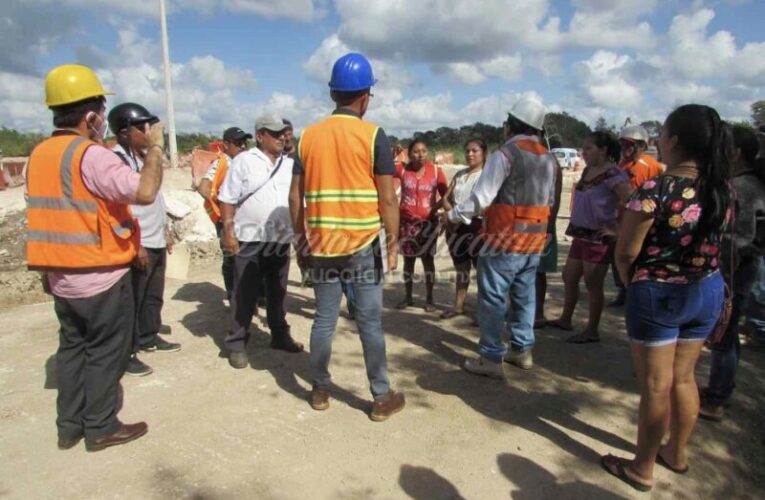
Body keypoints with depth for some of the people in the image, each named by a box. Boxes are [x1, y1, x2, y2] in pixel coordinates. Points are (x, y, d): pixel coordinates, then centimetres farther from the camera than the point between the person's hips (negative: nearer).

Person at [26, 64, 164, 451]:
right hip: (101, 277, -8)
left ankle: (69, 425, 27)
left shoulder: (39, 155, 8)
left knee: (72, 347, 17)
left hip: (61, 277, 8)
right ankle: (101, 427, 16)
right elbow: (145, 192, -27)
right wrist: (154, 147, -15)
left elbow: (57, 211, 15)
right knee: (105, 352, 5)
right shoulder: (91, 156, -19)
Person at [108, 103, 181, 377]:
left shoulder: (145, 157, 14)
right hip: (138, 245, -9)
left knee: (154, 296, 19)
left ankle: (149, 337, 34)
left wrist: (166, 231, 20)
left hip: (156, 242, 9)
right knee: (132, 300, -1)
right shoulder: (117, 160, -15)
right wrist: (135, 245, -21)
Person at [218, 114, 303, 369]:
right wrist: (228, 231, -13)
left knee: (277, 292, 15)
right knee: (244, 295, 3)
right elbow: (228, 200, -7)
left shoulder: (289, 164, 10)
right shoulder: (243, 161, -5)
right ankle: (236, 344, 14)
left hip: (281, 240, 5)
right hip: (249, 240, -4)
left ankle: (280, 335, 28)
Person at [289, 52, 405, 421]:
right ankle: (383, 397, 15)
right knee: (370, 322, 4)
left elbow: (295, 196, 6)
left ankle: (320, 390, 25)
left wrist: (300, 238, 15)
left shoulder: (308, 136, 4)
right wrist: (393, 243, 1)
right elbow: (387, 199, -8)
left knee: (324, 318, 13)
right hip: (363, 243, -3)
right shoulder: (373, 136, -6)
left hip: (321, 244, 3)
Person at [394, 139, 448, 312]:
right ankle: (408, 296, 23)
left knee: (427, 258, 6)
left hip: (428, 222, -1)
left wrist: (435, 207, -19)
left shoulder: (436, 171, -6)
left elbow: (445, 195, -3)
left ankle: (429, 298, 17)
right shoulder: (403, 169, -3)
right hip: (406, 222, 1)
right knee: (408, 259, 11)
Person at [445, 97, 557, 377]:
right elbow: (549, 201, 16)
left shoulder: (506, 153, -13)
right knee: (524, 296, 16)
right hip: (534, 241, 8)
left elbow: (481, 197, -16)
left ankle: (491, 359, 4)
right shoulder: (548, 159, 11)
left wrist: (453, 215, -5)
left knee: (493, 299, 0)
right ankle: (522, 350, 27)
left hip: (505, 240, -7)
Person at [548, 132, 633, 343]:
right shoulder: (587, 171, 9)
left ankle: (592, 331, 13)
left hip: (599, 238, -9)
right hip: (581, 235, 9)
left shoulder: (613, 174, -18)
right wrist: (573, 224, 13)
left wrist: (616, 229, -20)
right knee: (569, 277, 16)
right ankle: (565, 319, 31)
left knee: (593, 285, 0)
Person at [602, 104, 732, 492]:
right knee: (683, 378, 20)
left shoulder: (655, 190, -21)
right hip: (708, 291, 6)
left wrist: (632, 286, 2)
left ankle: (642, 469, 23)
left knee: (655, 385, 6)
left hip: (658, 295, -6)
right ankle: (676, 454, 39)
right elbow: (712, 244, 5)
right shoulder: (720, 189, -1)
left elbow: (625, 252, -16)